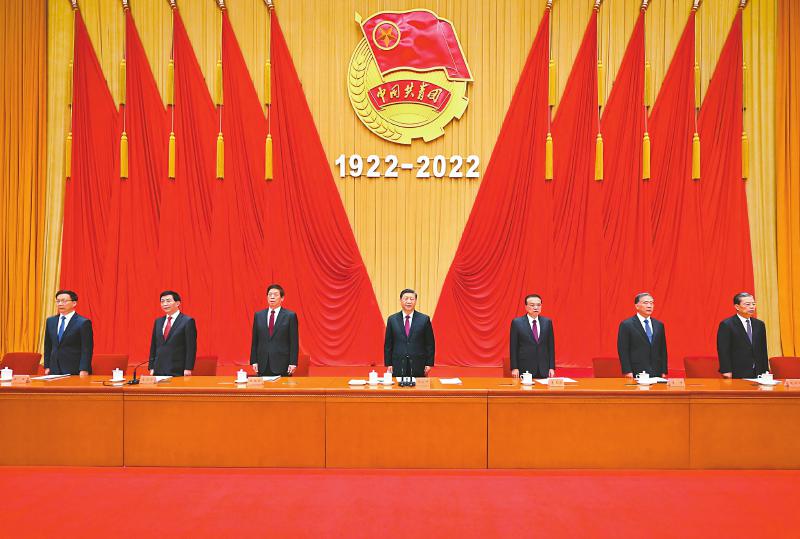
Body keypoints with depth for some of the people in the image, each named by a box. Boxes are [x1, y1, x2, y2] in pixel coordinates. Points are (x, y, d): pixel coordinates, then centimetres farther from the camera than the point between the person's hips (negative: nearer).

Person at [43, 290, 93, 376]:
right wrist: (47, 367, 10)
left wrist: (84, 370, -17)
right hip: (54, 370, 5)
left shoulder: (83, 323, -7)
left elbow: (86, 350, -11)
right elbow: (48, 347, 16)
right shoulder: (50, 321, 12)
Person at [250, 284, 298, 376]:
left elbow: (294, 342, -3)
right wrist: (254, 361, 4)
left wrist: (293, 363, -9)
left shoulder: (290, 316, -1)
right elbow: (255, 341, 11)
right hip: (263, 365, 3)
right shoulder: (258, 315, 10)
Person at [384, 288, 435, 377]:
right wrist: (388, 364, 1)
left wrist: (429, 364, -1)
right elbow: (388, 344, 6)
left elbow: (430, 343, 3)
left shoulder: (424, 319, 1)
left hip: (418, 366, -1)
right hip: (398, 366, 1)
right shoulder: (392, 319, 5)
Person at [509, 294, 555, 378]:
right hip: (524, 369, -2)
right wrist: (514, 368, -7)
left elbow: (551, 346, 8)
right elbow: (514, 347, -1)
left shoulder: (547, 322, 8)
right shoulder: (517, 322, -1)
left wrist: (552, 367, 3)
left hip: (543, 370, 3)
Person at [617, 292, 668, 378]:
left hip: (656, 373, 4)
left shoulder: (659, 325, 12)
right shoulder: (626, 325, -4)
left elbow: (663, 350, 14)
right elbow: (623, 351, -7)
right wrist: (628, 372, -13)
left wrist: (664, 372, 8)